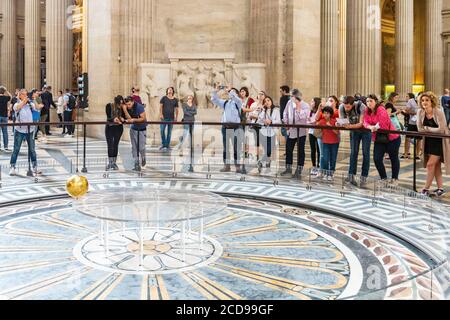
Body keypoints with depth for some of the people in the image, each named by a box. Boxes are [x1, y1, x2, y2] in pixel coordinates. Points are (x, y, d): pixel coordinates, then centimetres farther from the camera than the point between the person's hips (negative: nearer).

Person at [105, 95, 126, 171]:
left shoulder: (122, 108, -6)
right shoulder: (109, 106, -11)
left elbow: (124, 117, -2)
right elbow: (108, 117, -18)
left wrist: (122, 119, -26)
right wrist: (113, 119, -38)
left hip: (119, 128, 2)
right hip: (109, 128, -2)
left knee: (116, 145, 5)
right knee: (110, 145, -6)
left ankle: (114, 163, 11)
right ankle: (110, 163, -3)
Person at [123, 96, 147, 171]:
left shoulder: (139, 107, -20)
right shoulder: (127, 108, -6)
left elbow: (143, 118, -20)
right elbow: (129, 118, -17)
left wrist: (133, 120, -28)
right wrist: (125, 110, -26)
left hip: (142, 129, -4)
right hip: (133, 129, 4)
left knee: (141, 147, -5)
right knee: (134, 147, 0)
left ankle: (143, 158, 28)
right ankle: (137, 165, 5)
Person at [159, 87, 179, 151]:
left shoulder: (175, 100, 8)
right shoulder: (164, 98, 4)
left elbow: (176, 109, 10)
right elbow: (161, 106, 2)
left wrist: (176, 118, 4)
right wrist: (161, 114, -9)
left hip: (171, 118, 2)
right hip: (164, 117, -1)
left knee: (169, 132, 5)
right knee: (162, 130, -6)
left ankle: (167, 145, 12)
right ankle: (163, 144, 6)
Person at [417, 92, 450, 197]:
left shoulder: (439, 112, -19)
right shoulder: (420, 112, -4)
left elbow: (441, 129, -22)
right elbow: (420, 129, -3)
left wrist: (427, 128, -12)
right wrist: (432, 130, -13)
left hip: (439, 141, -6)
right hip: (429, 141, 6)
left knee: (430, 164, -10)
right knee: (436, 166, 11)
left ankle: (426, 189, -1)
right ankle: (440, 189, 19)